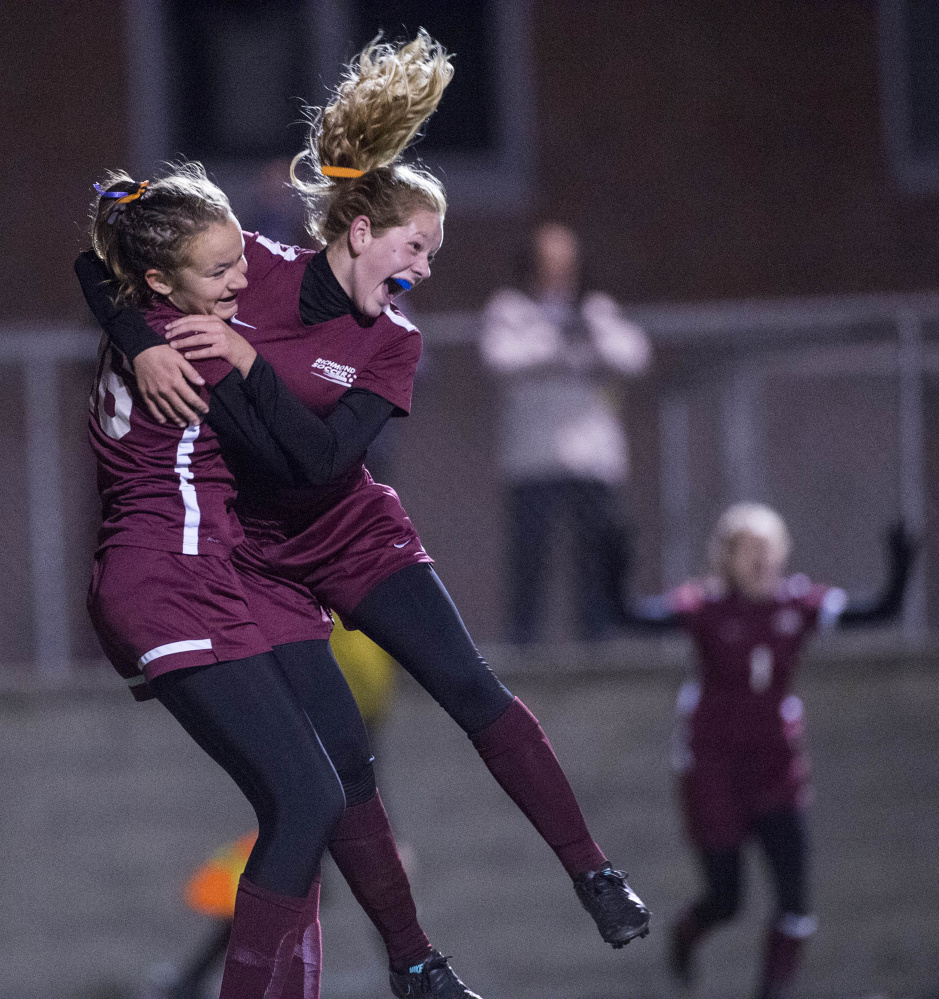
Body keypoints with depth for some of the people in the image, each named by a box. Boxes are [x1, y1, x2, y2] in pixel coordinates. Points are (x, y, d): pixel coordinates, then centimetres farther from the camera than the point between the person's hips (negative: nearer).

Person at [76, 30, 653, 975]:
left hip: (354, 536, 2)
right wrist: (144, 345, -29)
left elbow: (326, 457, -22)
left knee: (472, 690, -12)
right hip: (256, 555, -2)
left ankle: (594, 874, -7)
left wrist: (246, 361, -33)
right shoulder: (254, 269, -12)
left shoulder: (394, 342, -7)